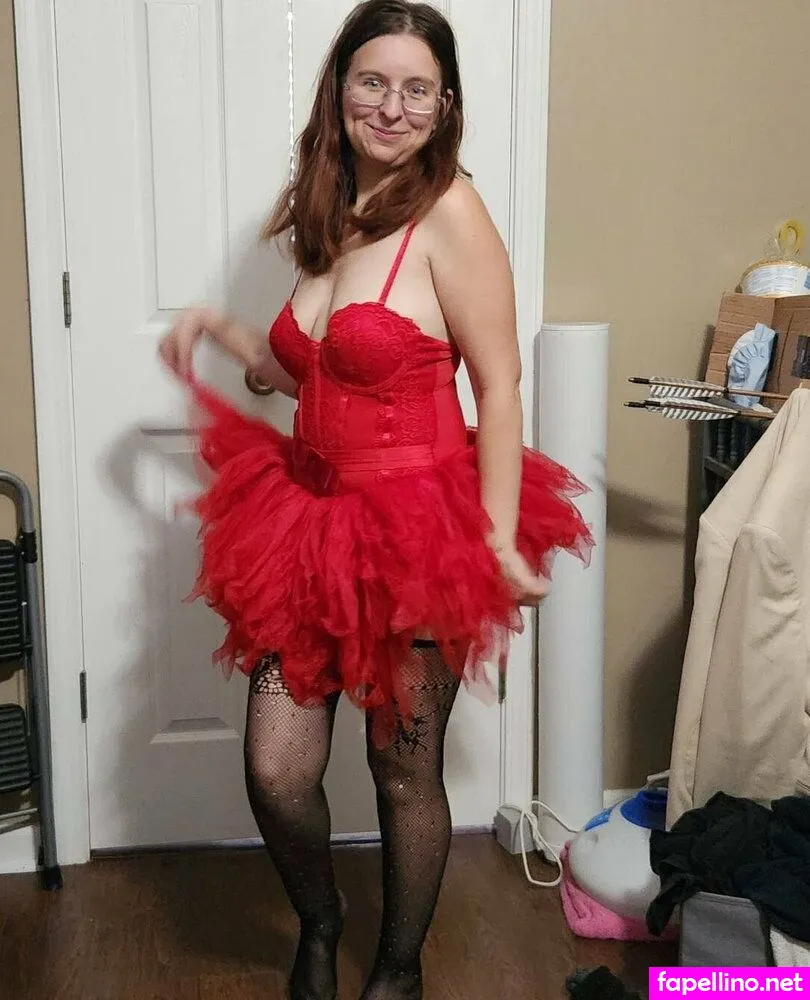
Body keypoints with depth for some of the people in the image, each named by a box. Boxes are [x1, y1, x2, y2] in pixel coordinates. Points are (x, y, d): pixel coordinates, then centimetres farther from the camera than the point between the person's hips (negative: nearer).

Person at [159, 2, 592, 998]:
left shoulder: (448, 212, -11)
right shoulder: (334, 216, 11)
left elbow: (500, 387, -13)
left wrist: (499, 541, -17)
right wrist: (222, 332, 12)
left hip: (417, 529, -6)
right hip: (312, 516, 6)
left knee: (405, 775, 9)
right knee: (276, 772, 3)